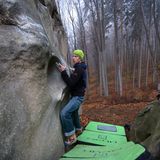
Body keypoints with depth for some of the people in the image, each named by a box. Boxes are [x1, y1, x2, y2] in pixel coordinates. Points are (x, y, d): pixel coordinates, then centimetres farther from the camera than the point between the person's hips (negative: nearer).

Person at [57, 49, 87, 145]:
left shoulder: (79, 69, -20)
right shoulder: (80, 68, 12)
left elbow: (71, 83, -26)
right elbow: (73, 81, 16)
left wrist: (63, 72, -22)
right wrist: (65, 72, 7)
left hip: (78, 96, -11)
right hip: (76, 95, 11)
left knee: (65, 113, -22)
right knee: (73, 112, 26)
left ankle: (72, 136, -12)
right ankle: (78, 129, 49)